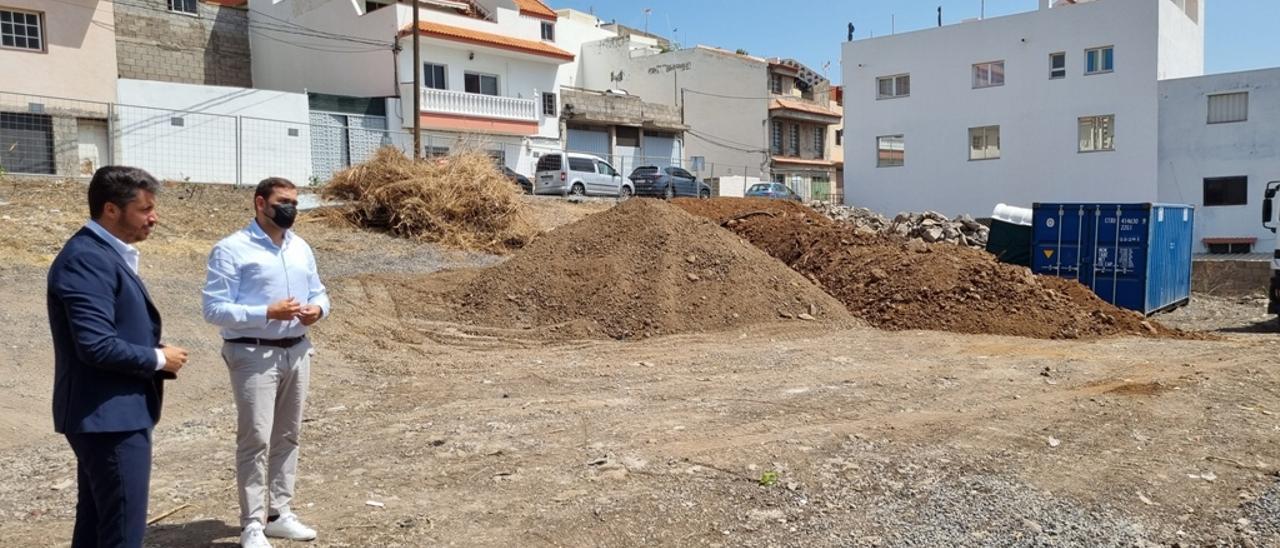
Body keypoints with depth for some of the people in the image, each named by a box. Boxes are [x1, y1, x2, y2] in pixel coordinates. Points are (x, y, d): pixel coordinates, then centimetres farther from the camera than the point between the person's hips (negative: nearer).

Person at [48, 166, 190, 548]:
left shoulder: (106, 254, 13)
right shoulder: (87, 258, -19)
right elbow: (97, 346, -26)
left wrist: (156, 354, 1)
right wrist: (158, 359, -12)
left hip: (110, 414, 10)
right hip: (110, 416, -10)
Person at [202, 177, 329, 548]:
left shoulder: (301, 248, 11)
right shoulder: (232, 249, -10)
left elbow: (318, 292, 17)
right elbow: (214, 309, -14)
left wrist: (318, 309, -6)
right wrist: (267, 313, -24)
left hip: (297, 352, 7)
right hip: (254, 355, -7)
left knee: (287, 436, 13)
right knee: (256, 439, -5)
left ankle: (279, 513, 24)